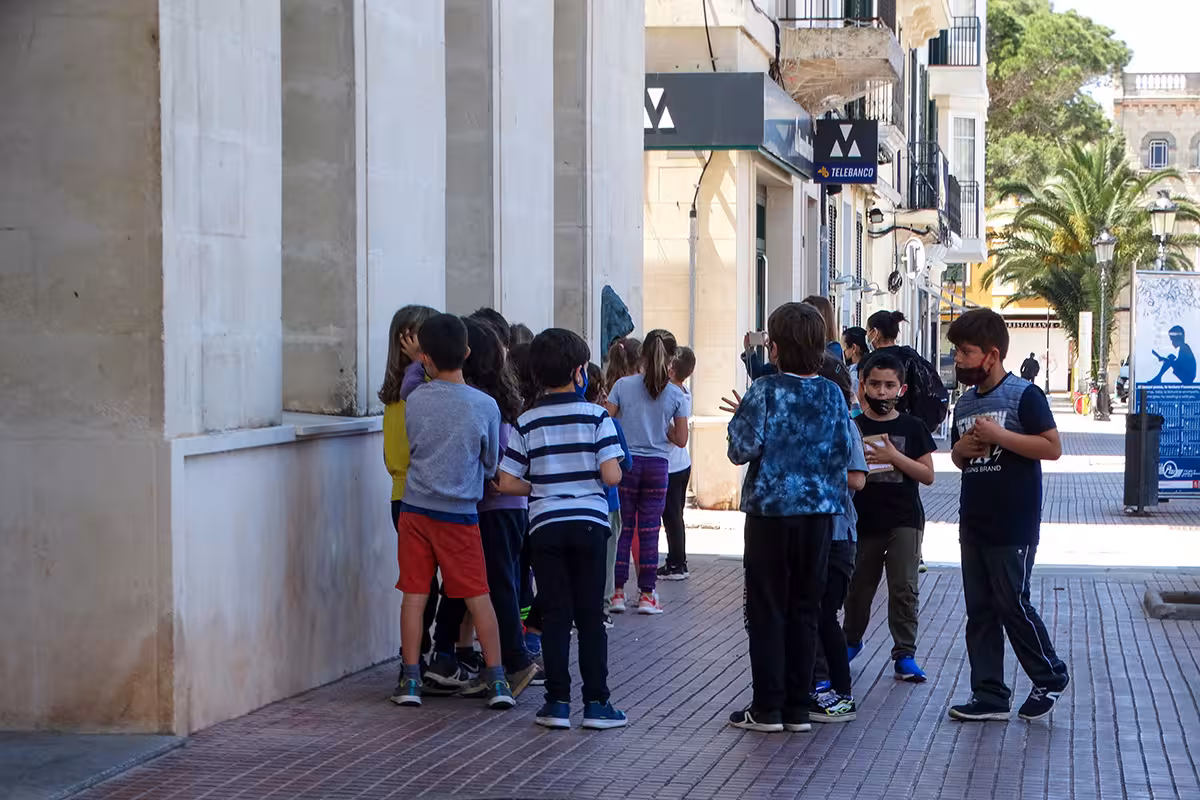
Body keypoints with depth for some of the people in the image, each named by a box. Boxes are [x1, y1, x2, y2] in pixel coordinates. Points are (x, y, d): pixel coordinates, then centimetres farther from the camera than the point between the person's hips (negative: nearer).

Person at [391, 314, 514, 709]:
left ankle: (410, 679, 6)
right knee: (478, 596, 6)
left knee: (414, 595, 6)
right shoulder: (485, 406, -9)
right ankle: (495, 678, 7)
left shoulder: (414, 400, -5)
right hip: (460, 513, -1)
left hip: (415, 509, 2)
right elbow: (491, 464, 4)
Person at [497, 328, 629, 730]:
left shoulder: (527, 423, 1)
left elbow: (507, 483, -1)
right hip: (588, 521, -1)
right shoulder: (596, 416, -5)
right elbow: (611, 475, -12)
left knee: (555, 616, 6)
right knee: (590, 616, 5)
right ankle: (596, 702, 6)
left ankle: (558, 702, 5)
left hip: (546, 525, 1)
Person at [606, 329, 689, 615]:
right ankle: (647, 594, 7)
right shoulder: (676, 395, -3)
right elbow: (681, 440, 1)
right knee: (649, 531, 5)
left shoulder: (623, 386, -5)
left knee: (623, 529, 8)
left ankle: (618, 592, 8)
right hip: (657, 465, 0)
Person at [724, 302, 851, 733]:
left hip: (771, 509, -4)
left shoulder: (766, 390, -11)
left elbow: (743, 448, -14)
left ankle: (767, 709, 3)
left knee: (767, 610, 3)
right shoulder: (831, 394, 2)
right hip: (819, 510, 4)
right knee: (805, 609, 9)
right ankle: (799, 708, 11)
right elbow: (843, 452, 6)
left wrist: (739, 419, 5)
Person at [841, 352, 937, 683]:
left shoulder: (912, 428, 1)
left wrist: (894, 456, -15)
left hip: (904, 521, -1)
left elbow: (928, 475, -4)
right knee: (858, 586, 12)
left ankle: (904, 654, 2)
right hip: (864, 521, 1)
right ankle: (851, 641, 34)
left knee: (903, 588, -5)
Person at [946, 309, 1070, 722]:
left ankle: (1050, 677, 16)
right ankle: (990, 695, 13)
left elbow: (1053, 447, -16)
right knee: (979, 611, 8)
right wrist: (961, 449, 1)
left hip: (1013, 527, -8)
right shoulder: (965, 403, 13)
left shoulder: (1024, 395, -9)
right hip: (973, 524, 8)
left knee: (1012, 605, -4)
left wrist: (999, 435, -21)